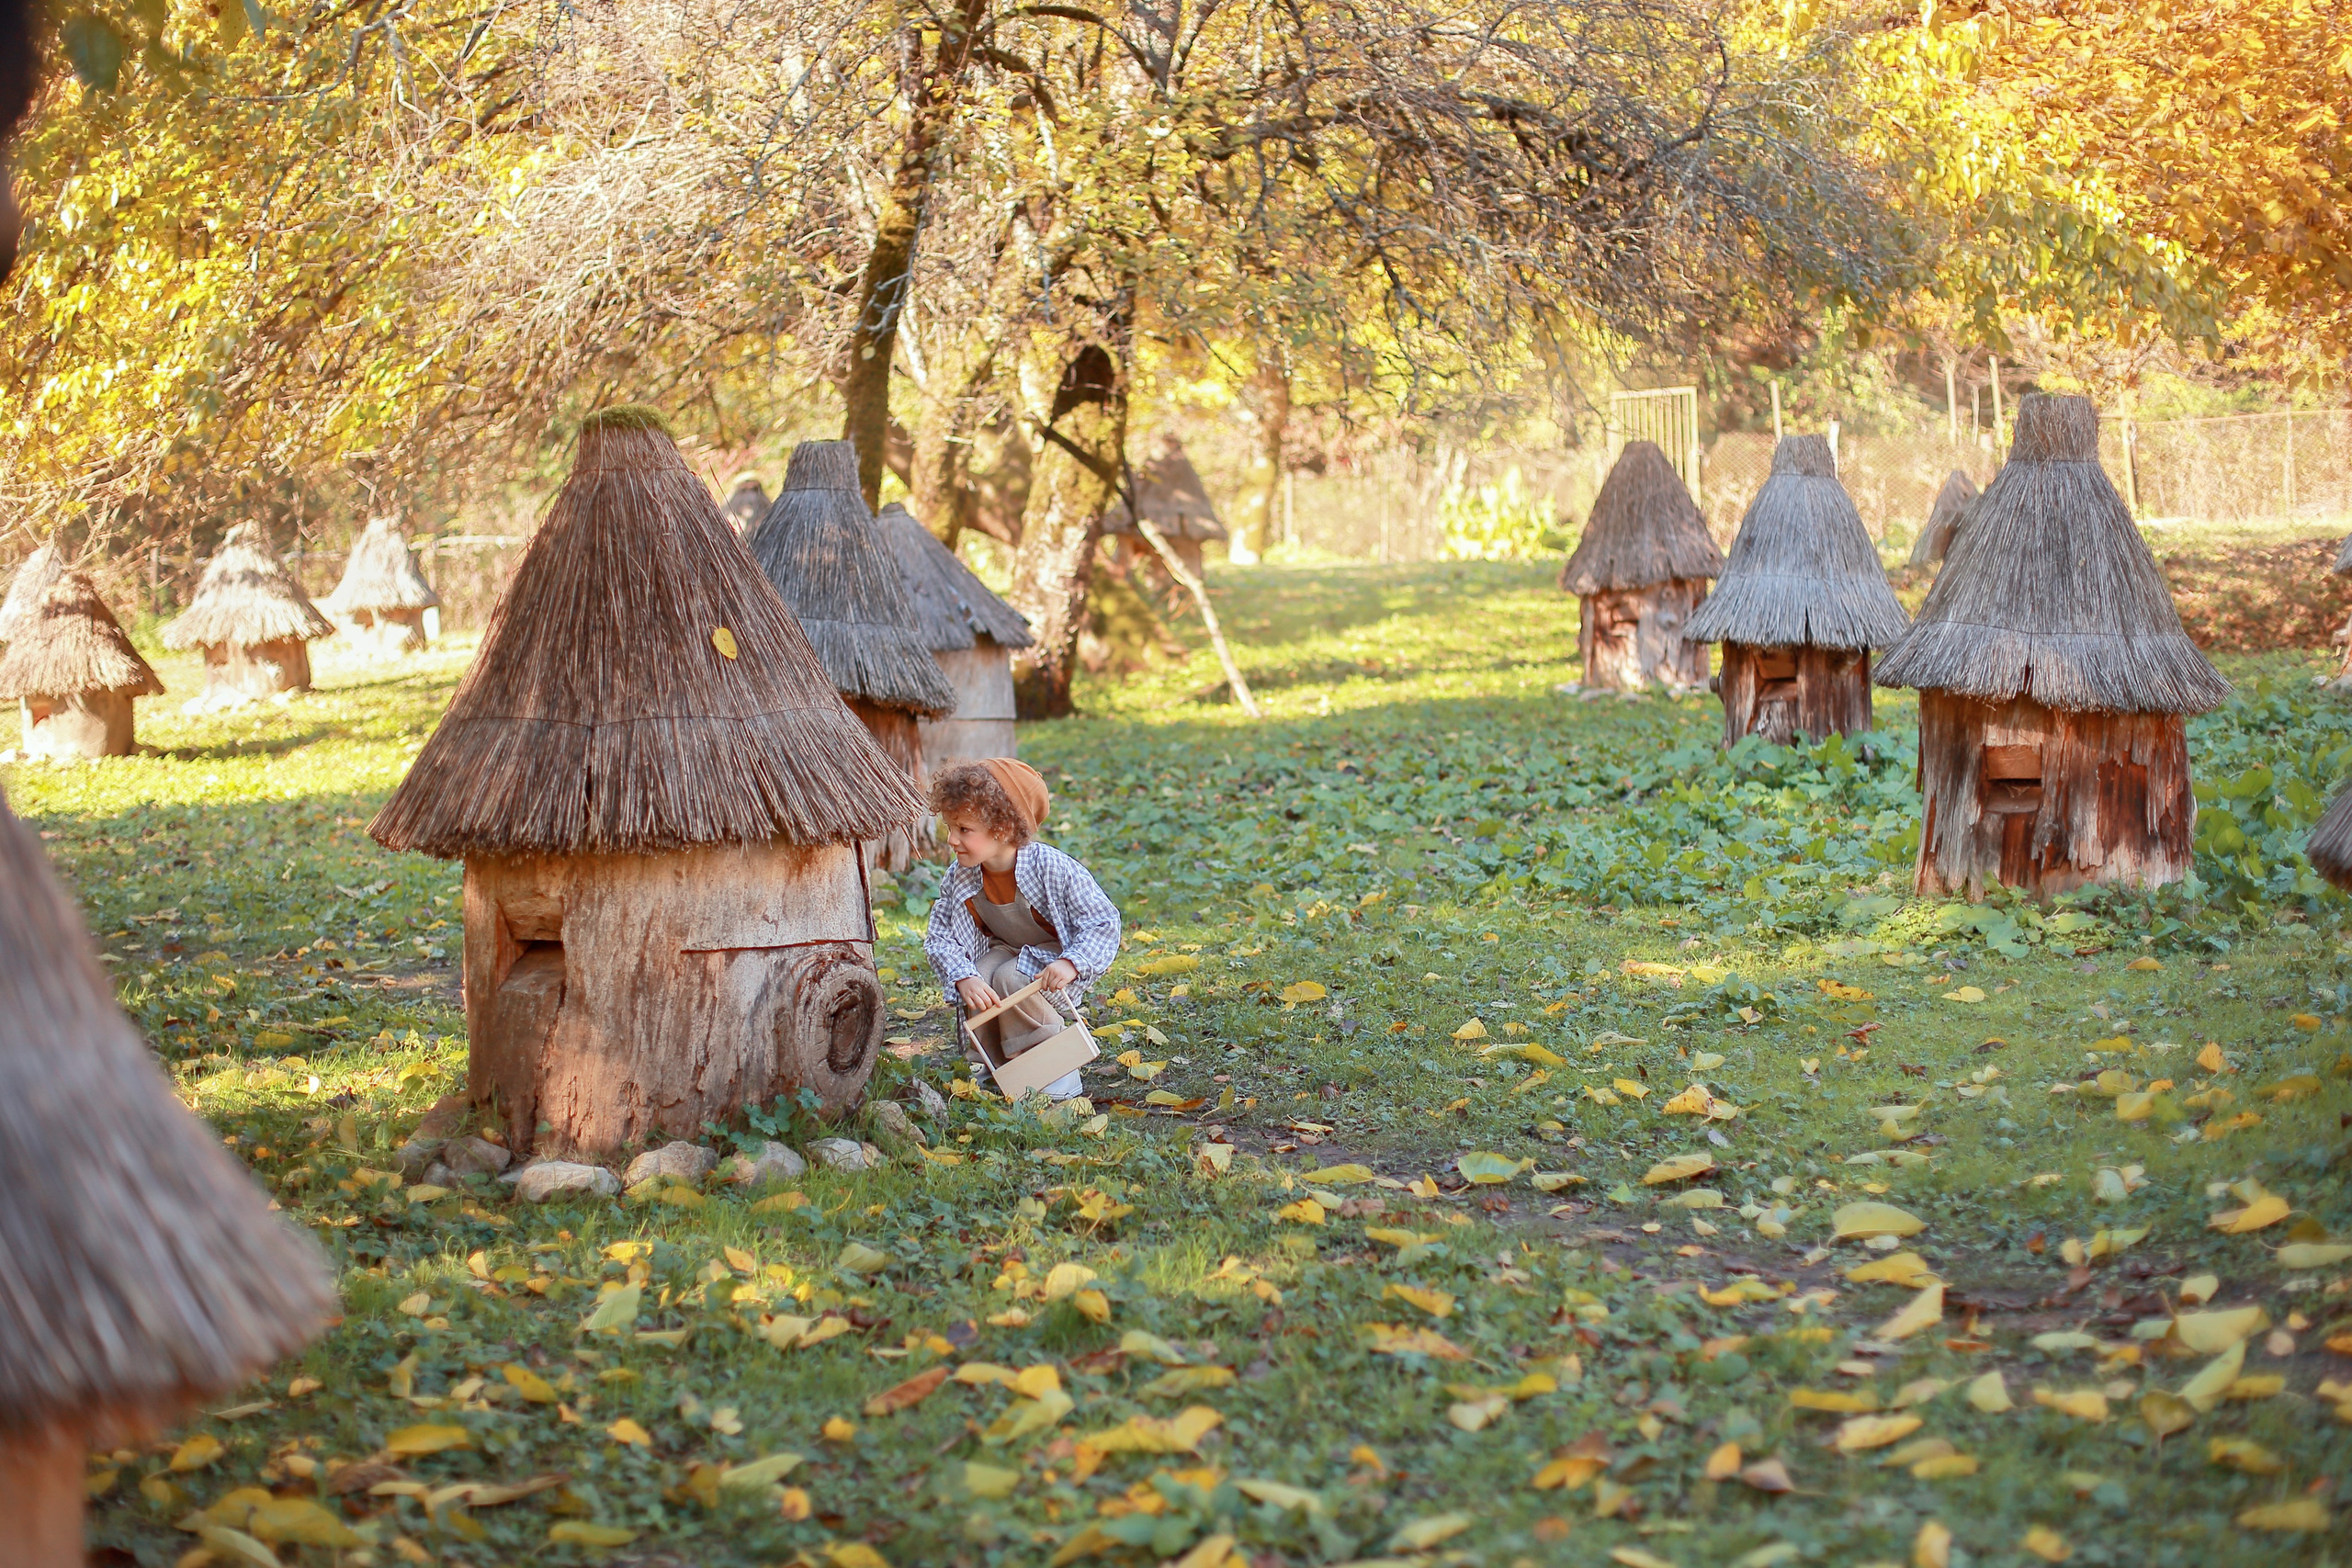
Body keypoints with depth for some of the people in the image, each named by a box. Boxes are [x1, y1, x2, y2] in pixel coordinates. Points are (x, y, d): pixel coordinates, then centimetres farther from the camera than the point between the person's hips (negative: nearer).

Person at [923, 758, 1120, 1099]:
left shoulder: (1053, 869, -28)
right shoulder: (959, 879, -15)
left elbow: (1103, 921, -23)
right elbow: (939, 939, -12)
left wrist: (1071, 963, -39)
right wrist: (963, 978, -31)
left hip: (1057, 954, -4)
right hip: (1004, 951, 5)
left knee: (1012, 978, -32)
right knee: (978, 983, -27)